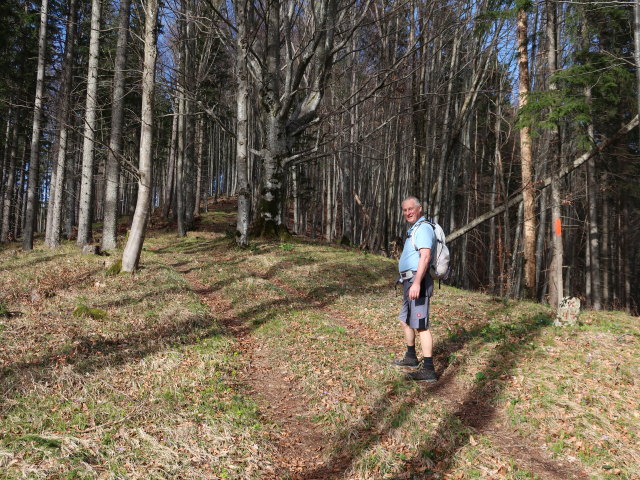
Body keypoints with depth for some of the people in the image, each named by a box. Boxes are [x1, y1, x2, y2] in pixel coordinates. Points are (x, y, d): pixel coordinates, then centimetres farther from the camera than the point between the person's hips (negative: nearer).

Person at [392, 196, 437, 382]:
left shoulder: (423, 228, -12)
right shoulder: (414, 229, 20)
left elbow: (425, 257, -24)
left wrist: (417, 283, -32)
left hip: (418, 280, -11)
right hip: (409, 281, 11)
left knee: (421, 325, -12)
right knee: (405, 320, 21)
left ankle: (428, 369, -11)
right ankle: (411, 357, 36)